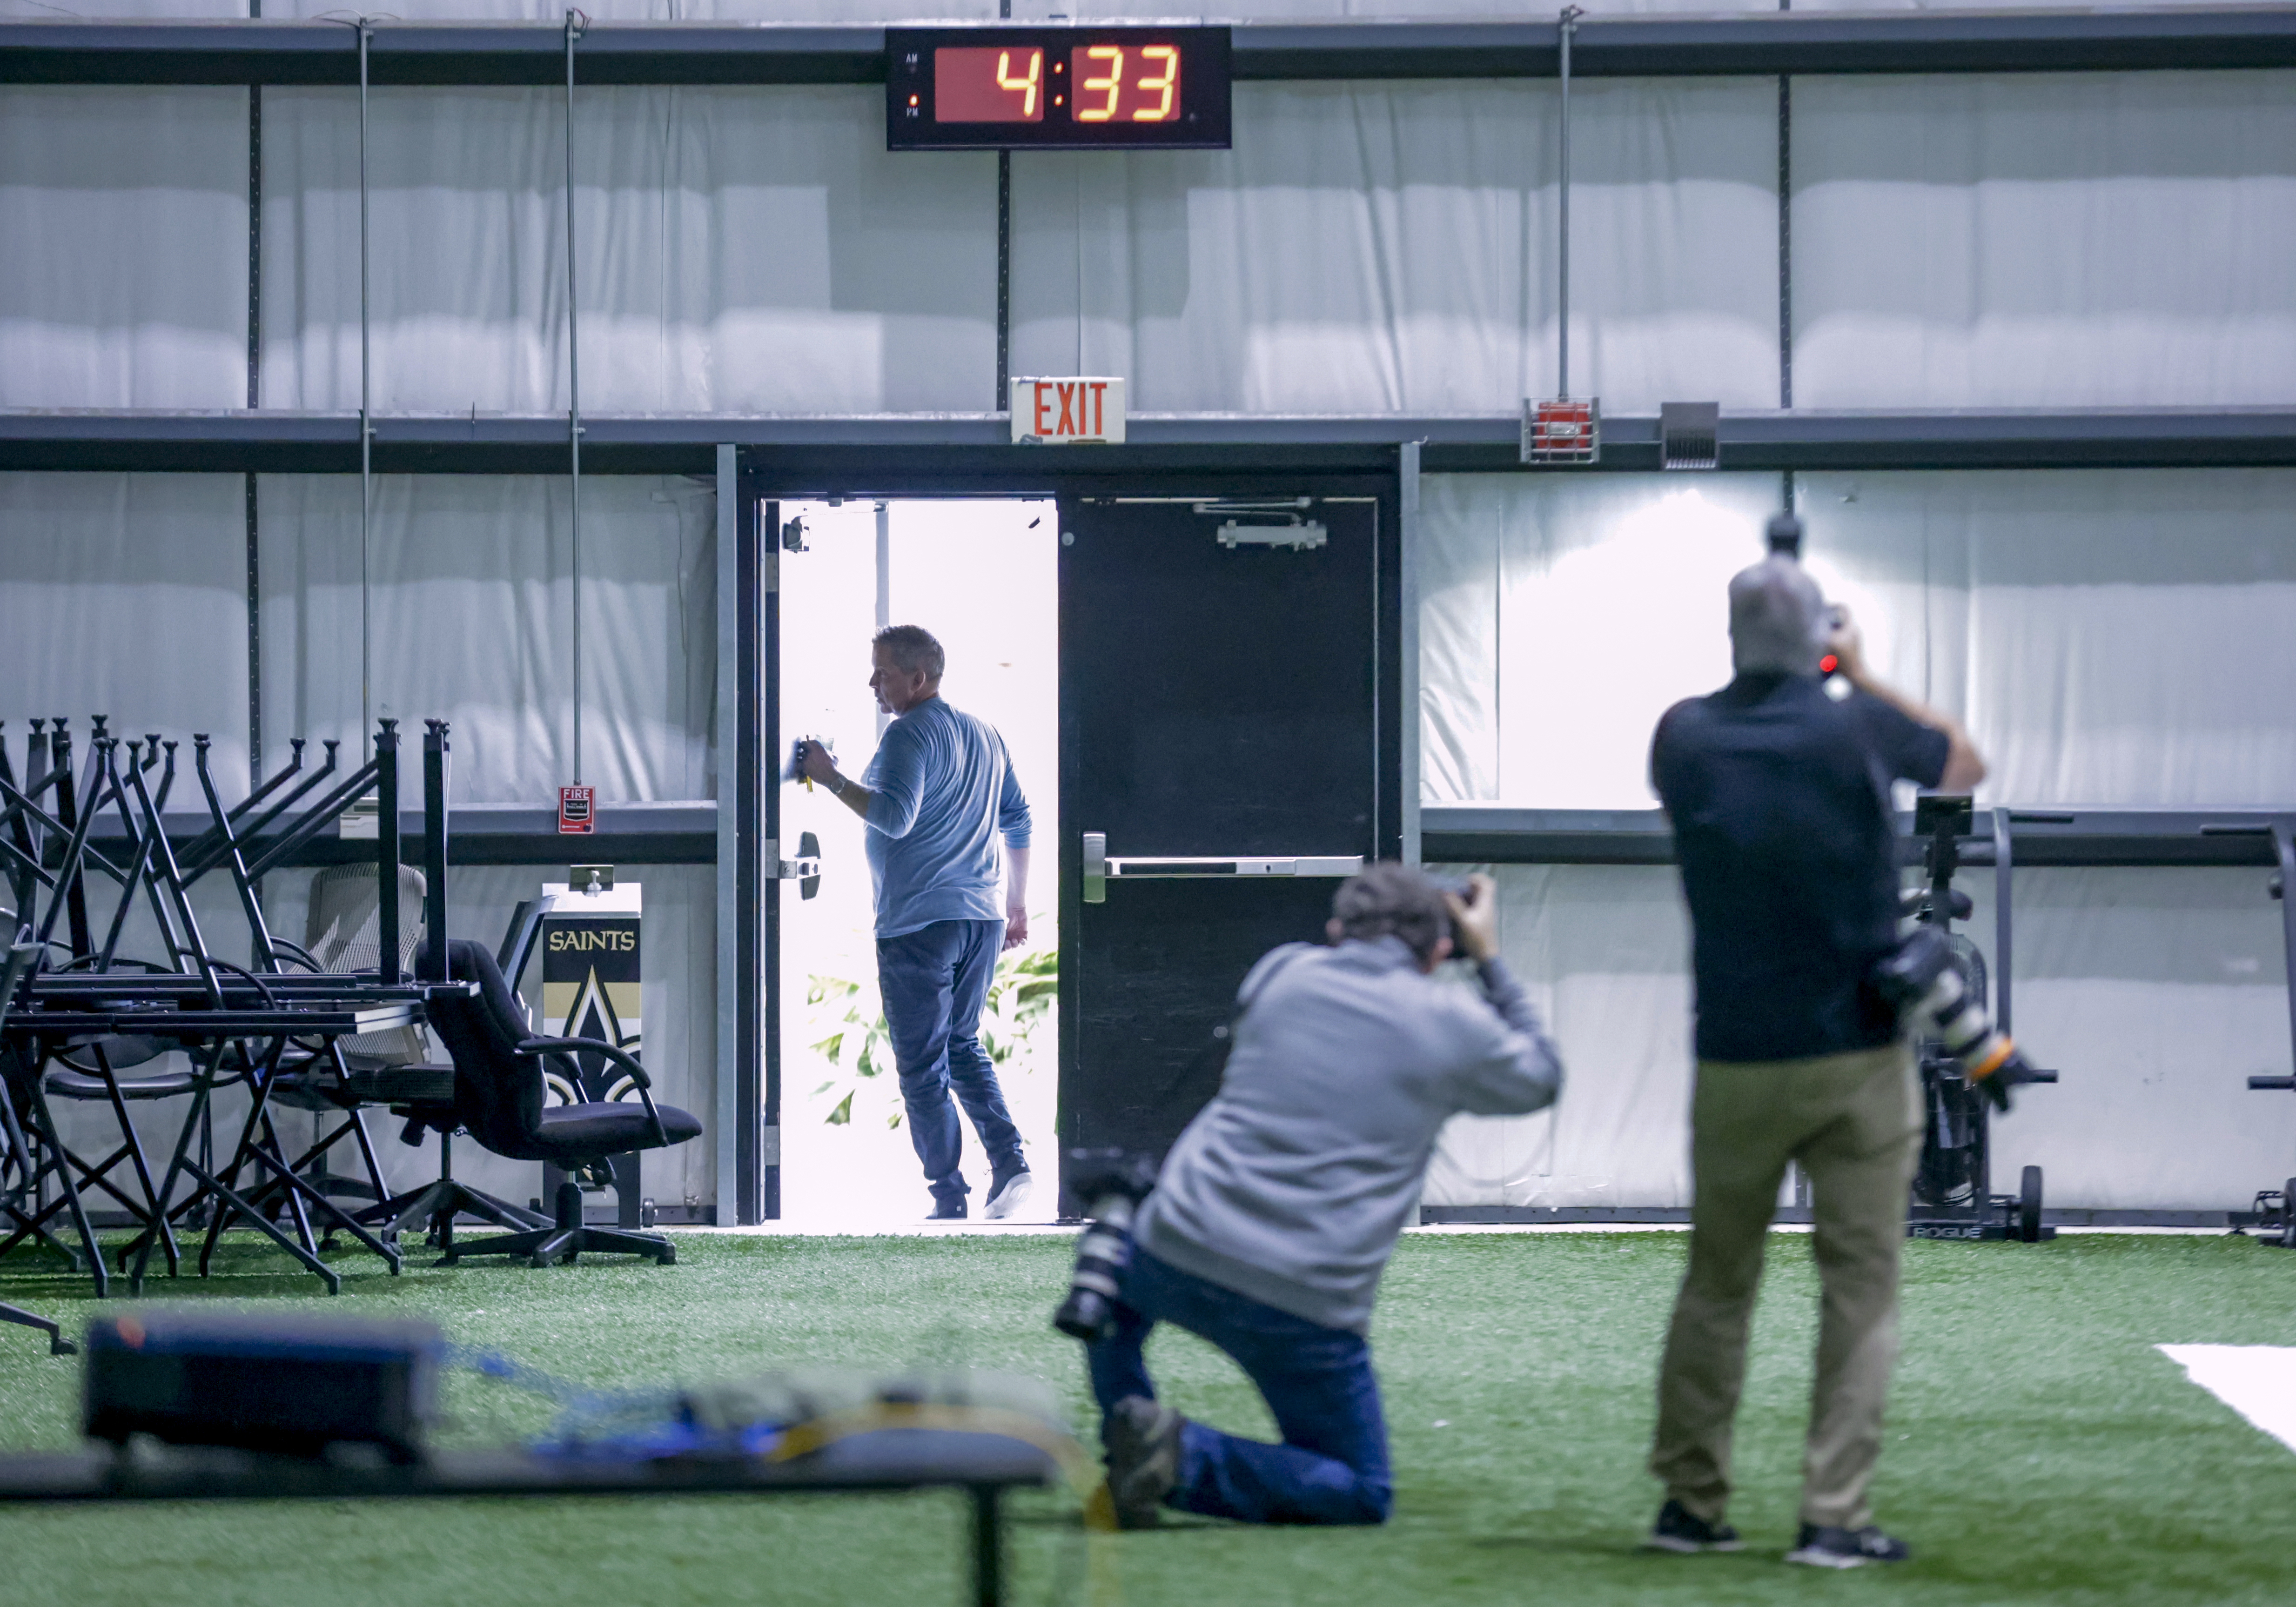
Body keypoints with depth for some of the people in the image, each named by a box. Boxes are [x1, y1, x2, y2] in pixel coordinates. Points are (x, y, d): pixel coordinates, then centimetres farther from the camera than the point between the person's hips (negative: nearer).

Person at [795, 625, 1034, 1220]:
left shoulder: (910, 735, -11)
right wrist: (1017, 905, 26)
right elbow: (1017, 821, 20)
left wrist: (832, 779, -16)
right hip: (981, 919, 8)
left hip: (918, 925, -8)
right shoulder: (985, 735, 15)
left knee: (922, 1065, -1)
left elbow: (894, 816, -24)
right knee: (964, 1046, 20)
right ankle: (1010, 1164, 4)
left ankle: (949, 1202, -2)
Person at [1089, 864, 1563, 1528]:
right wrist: (1489, 958, 28)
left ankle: (1127, 1430, 14)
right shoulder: (1453, 1024, 1)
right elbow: (1538, 1081, 22)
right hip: (1304, 1308, -3)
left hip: (1177, 1252, 3)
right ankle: (1186, 1458, -11)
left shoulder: (1282, 972, 8)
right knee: (1362, 1496, 13)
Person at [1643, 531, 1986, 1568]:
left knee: (1716, 1284, 14)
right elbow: (1966, 764, 11)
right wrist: (1863, 674, 17)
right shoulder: (1856, 729, -9)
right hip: (1859, 1060, -2)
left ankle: (1690, 1502, 15)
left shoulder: (1686, 737, -2)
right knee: (1860, 1288, 2)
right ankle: (1835, 1516, -4)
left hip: (1736, 1063, 3)